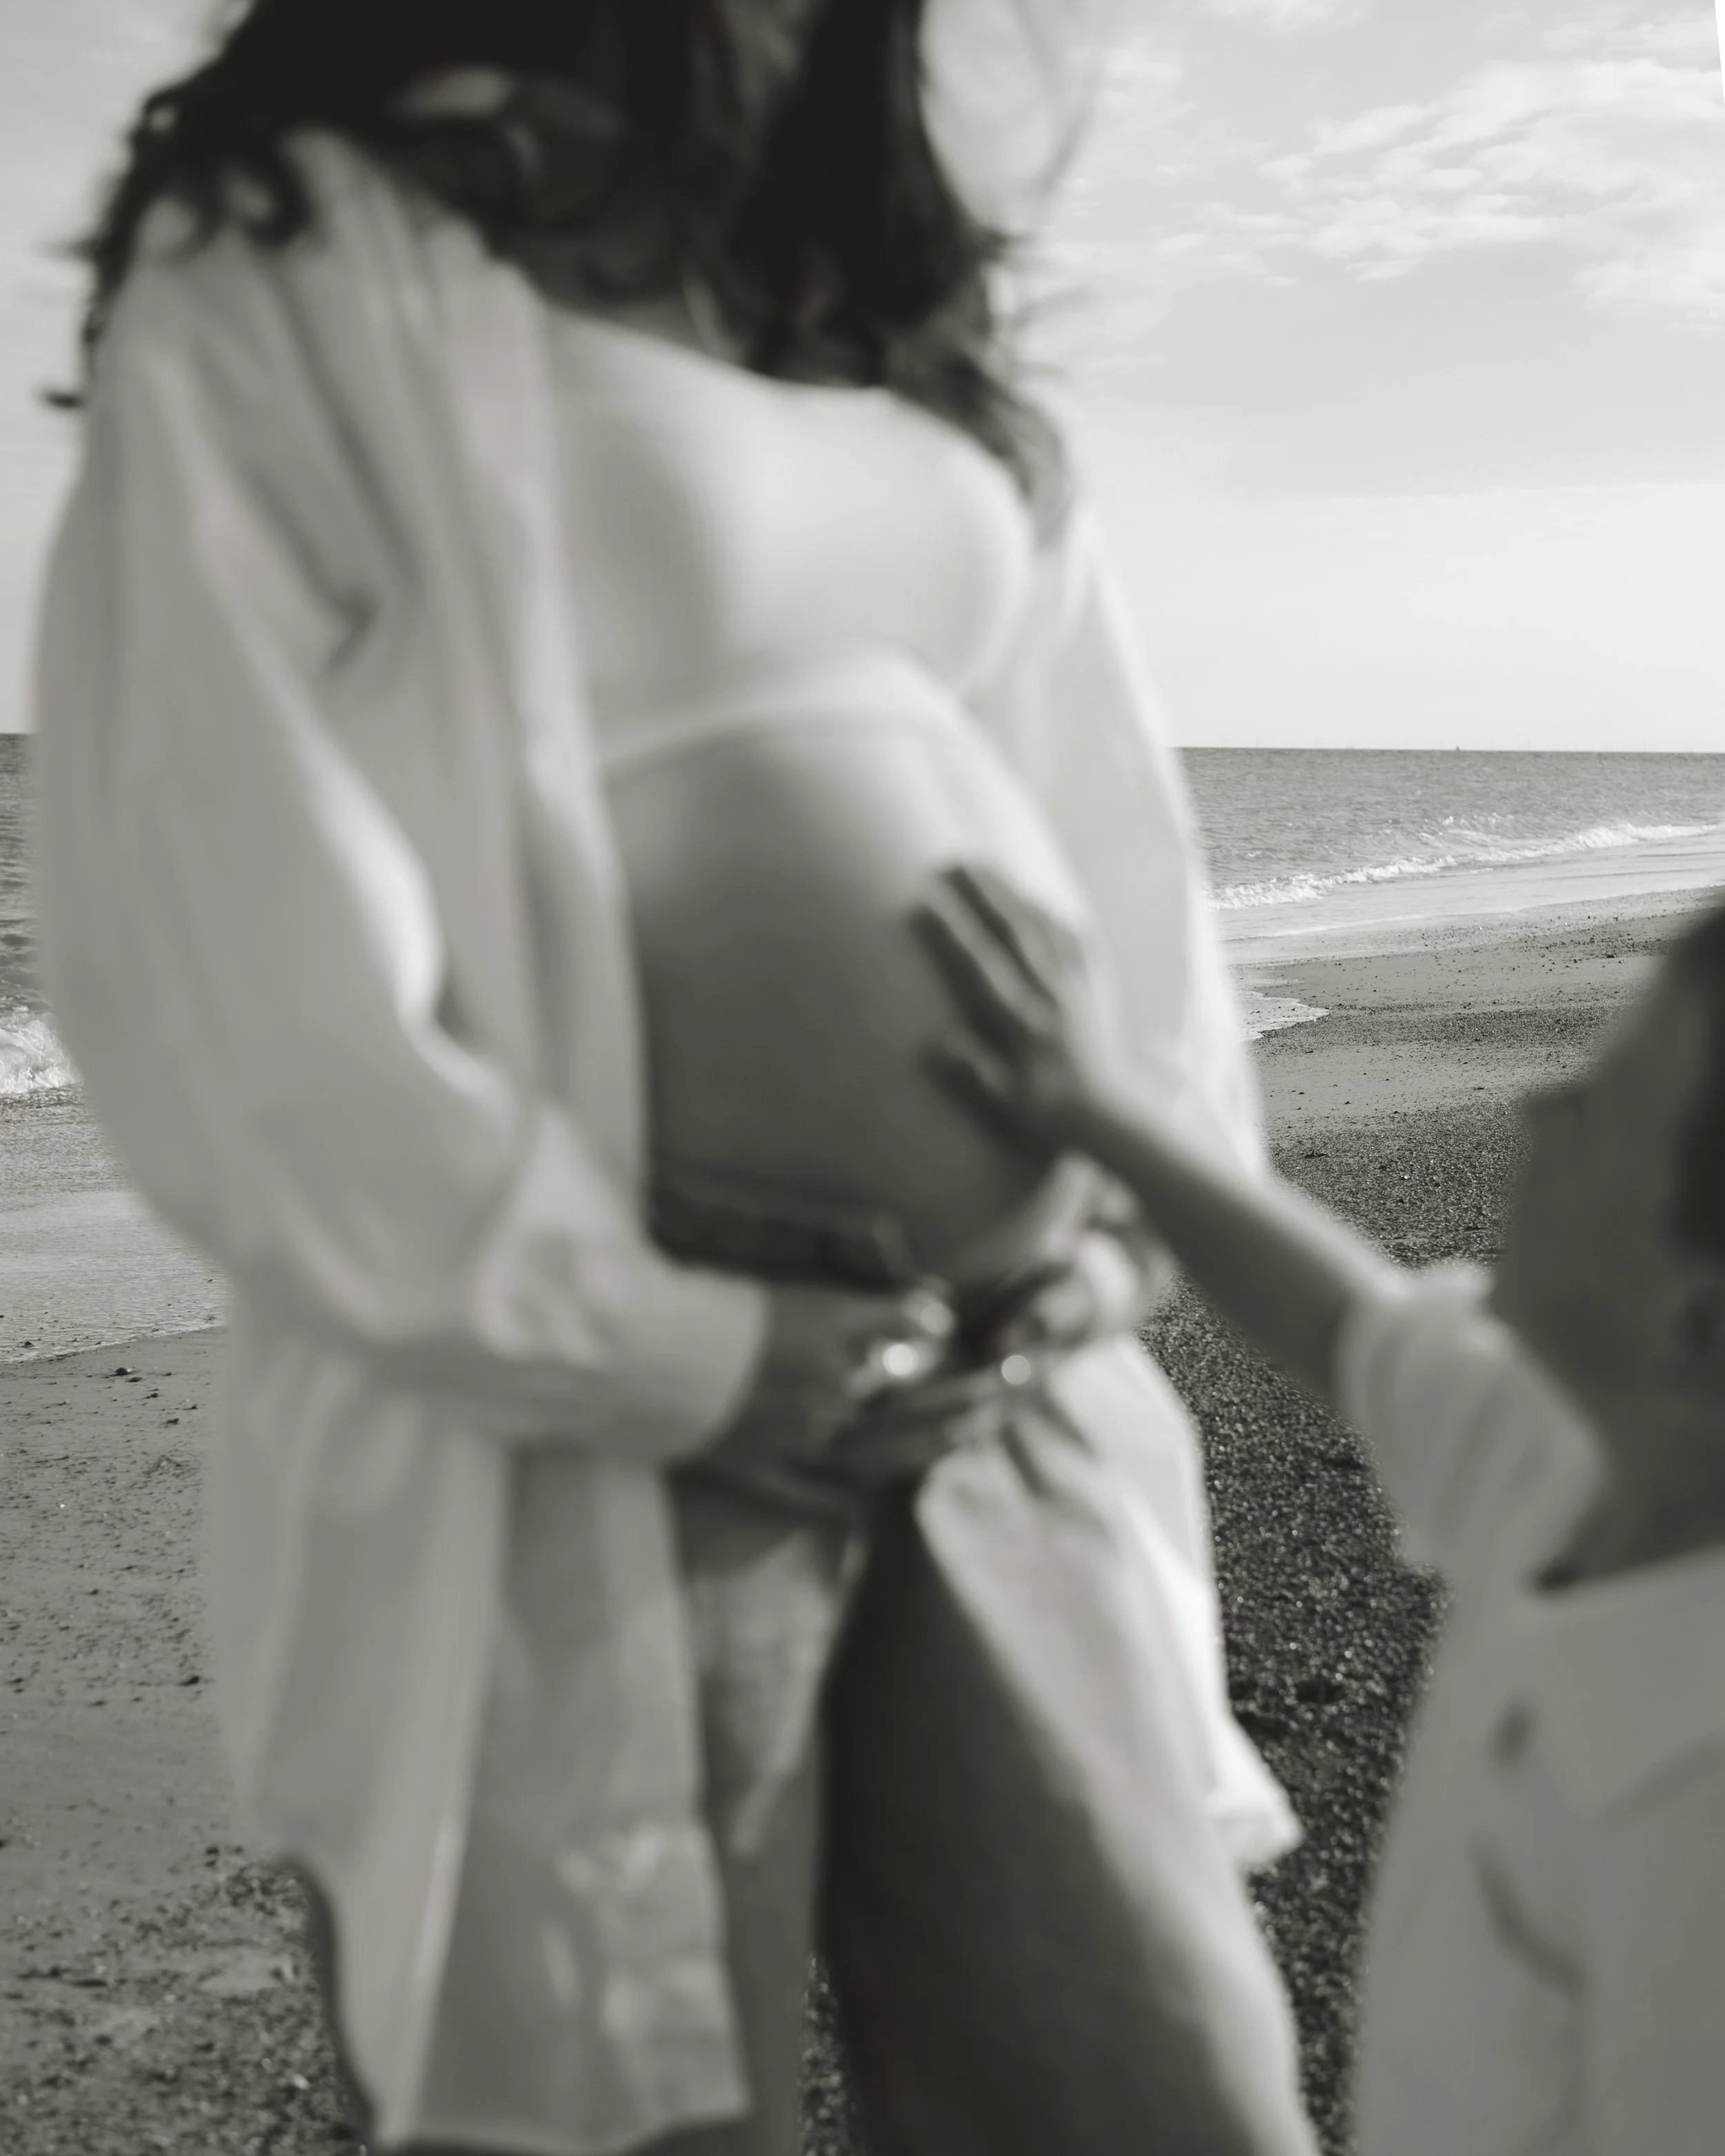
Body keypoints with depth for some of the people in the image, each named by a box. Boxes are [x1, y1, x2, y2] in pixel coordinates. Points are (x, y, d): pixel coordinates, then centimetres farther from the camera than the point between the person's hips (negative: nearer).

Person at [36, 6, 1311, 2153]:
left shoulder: (908, 357, 17)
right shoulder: (294, 282, -4)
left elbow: (1111, 840, 17)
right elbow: (232, 982, -13)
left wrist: (1128, 1227, 3)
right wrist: (669, 1356, -12)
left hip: (1011, 1433, 6)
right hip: (586, 1453, -6)